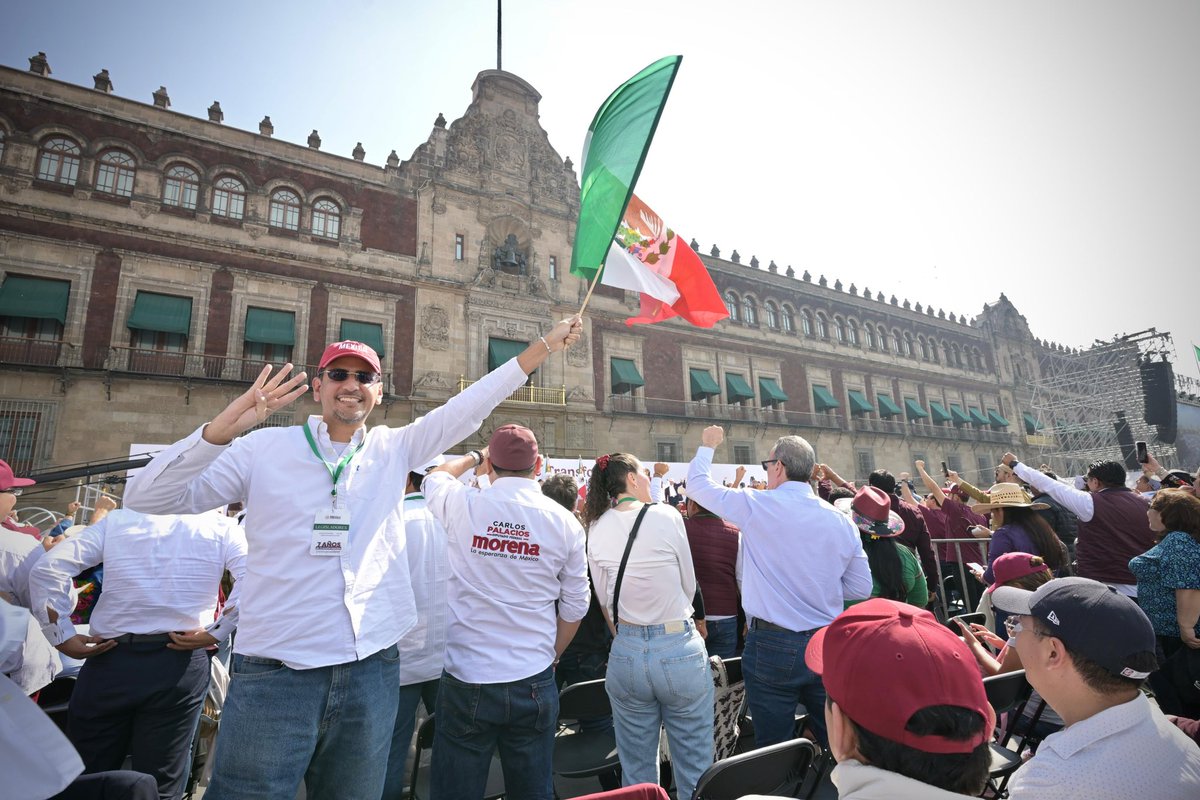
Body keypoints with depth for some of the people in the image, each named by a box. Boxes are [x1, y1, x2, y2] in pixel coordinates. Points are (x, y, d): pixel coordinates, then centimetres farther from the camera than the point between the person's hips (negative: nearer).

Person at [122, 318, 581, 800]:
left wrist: (545, 346, 2)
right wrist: (221, 429, -18)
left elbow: (470, 405, 4)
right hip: (275, 673, -2)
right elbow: (145, 499, -2)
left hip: (373, 670, 3)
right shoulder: (264, 448, 0)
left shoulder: (393, 450, 6)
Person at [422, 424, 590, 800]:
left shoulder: (460, 506, -9)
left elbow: (434, 478, 16)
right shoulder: (564, 522, -5)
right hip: (534, 682, 2)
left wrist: (473, 457, 30)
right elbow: (575, 607, 1)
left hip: (465, 681, -1)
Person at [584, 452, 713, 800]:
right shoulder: (666, 516, -10)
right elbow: (689, 586, 1)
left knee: (637, 770, 18)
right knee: (694, 769, 13)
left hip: (626, 653, 3)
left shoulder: (596, 528, -1)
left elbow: (605, 598, 6)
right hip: (680, 649, -3)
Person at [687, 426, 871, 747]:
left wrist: (707, 446, 20)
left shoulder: (757, 506, -11)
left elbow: (698, 483, 2)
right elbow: (861, 588, 8)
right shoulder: (842, 521, 1)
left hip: (772, 647, -4)